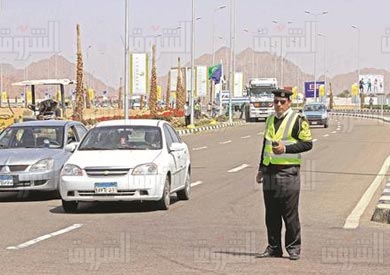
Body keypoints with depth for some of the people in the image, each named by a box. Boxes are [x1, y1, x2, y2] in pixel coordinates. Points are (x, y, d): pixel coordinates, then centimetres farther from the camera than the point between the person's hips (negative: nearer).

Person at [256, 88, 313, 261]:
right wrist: (261, 169, 21)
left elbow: (307, 143, -7)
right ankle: (274, 248, 14)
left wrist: (286, 148, -18)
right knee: (271, 213, 7)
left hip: (288, 171, -6)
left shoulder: (298, 120, -4)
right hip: (270, 171, 6)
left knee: (290, 213, -4)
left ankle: (293, 248, 4)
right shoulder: (270, 120, 16)